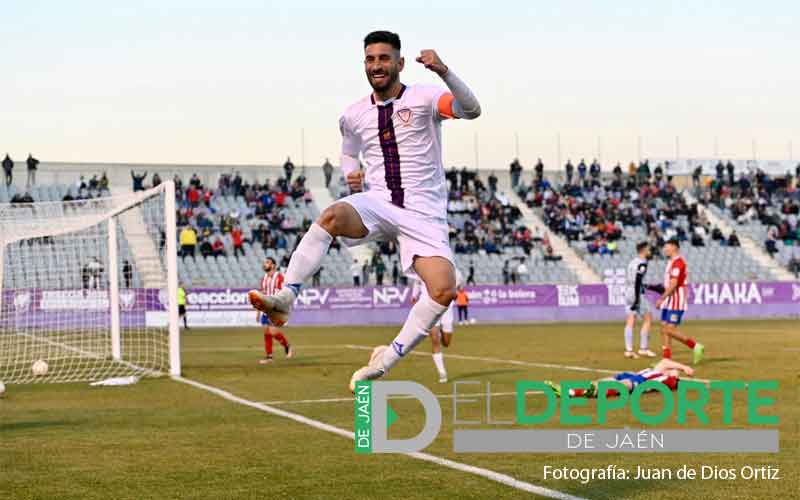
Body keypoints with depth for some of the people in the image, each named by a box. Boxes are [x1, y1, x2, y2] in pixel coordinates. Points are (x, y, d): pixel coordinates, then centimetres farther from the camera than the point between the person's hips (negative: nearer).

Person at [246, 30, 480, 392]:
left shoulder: (423, 98, -2)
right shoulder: (354, 116, 11)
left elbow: (471, 110, -18)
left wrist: (443, 71, -33)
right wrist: (351, 175, 6)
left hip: (423, 215, -2)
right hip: (377, 203, 2)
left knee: (444, 289, -23)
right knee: (332, 215, -34)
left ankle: (388, 358, -7)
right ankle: (285, 299, -33)